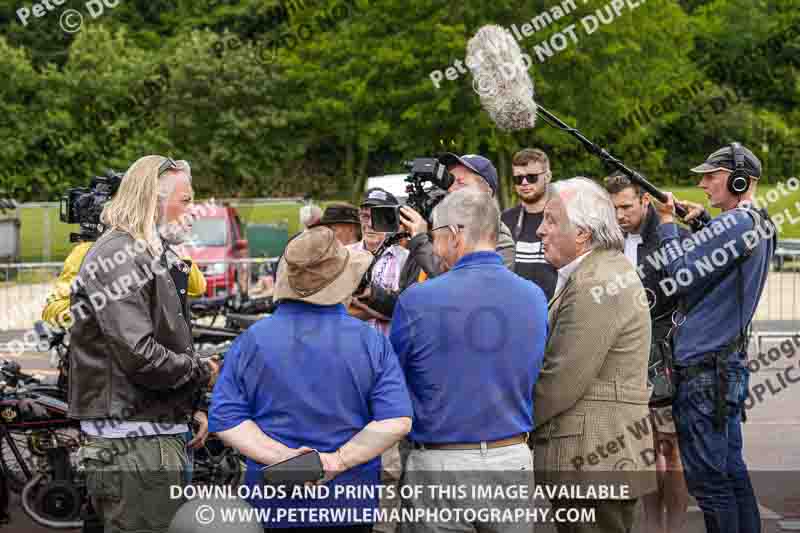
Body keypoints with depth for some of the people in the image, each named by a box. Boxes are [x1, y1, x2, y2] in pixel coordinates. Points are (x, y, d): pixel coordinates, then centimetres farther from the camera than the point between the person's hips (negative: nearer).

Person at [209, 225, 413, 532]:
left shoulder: (252, 341, -4)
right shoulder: (370, 341, -6)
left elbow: (225, 419, -8)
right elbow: (396, 421, -14)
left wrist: (284, 457, -13)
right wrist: (339, 460, -14)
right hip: (351, 504, -1)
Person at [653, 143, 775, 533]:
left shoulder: (735, 223, -17)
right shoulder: (761, 225, 13)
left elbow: (680, 277, -15)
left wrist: (668, 224, -3)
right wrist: (703, 221, 13)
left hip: (704, 369, -10)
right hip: (732, 365, 10)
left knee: (707, 479, -5)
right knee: (731, 470, 14)